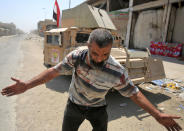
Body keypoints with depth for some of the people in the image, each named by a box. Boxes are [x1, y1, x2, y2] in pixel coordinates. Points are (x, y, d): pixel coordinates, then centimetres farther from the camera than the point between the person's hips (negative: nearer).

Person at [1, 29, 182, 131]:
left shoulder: (117, 72, -30)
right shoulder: (76, 56, -26)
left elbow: (133, 93, -16)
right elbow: (54, 71, -17)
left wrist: (157, 115, -14)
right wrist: (26, 86, -18)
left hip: (97, 108, -1)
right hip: (74, 105, 2)